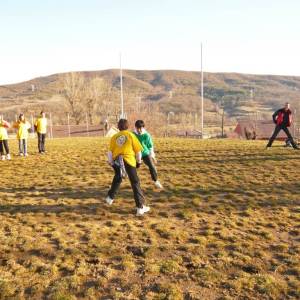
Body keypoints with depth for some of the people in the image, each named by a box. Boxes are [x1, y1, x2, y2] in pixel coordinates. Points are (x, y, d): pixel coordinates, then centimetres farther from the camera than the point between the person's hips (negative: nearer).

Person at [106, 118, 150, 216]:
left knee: (117, 179, 30)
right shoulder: (131, 135, 4)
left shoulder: (114, 137, 11)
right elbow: (138, 150, 4)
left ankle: (110, 197, 42)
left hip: (117, 161, 3)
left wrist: (111, 163, 21)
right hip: (129, 161, -3)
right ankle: (140, 207, -3)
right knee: (135, 183, 0)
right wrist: (139, 161, 19)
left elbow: (110, 152, 9)